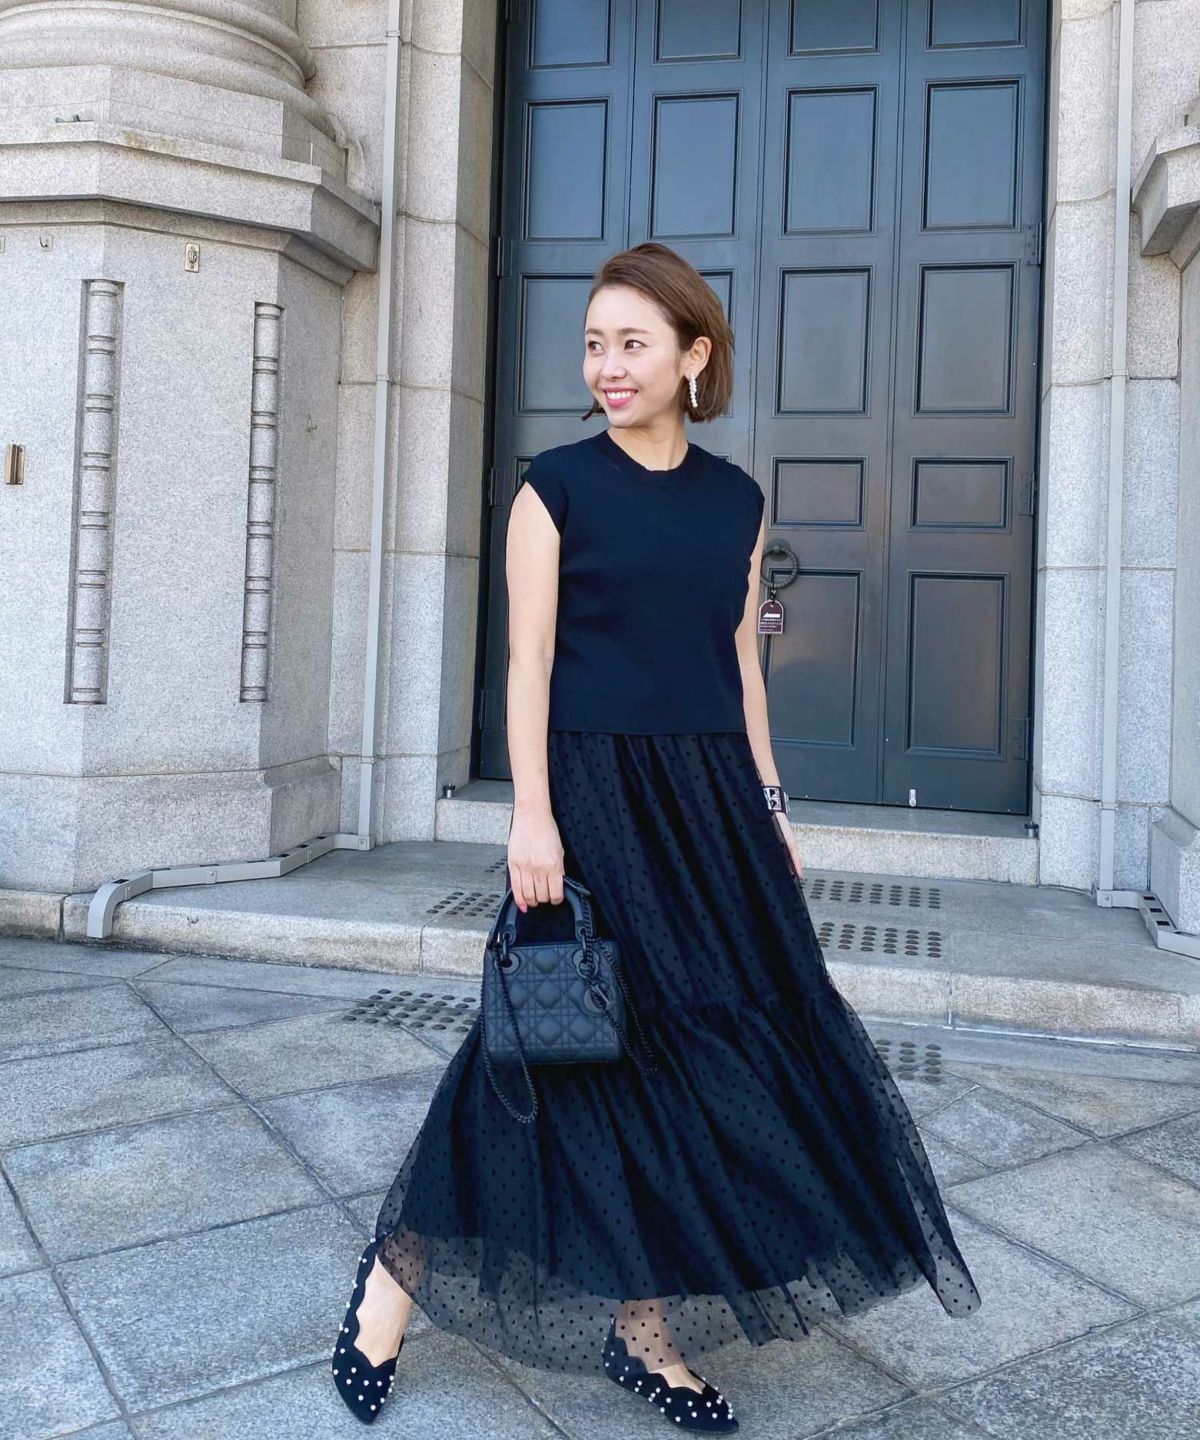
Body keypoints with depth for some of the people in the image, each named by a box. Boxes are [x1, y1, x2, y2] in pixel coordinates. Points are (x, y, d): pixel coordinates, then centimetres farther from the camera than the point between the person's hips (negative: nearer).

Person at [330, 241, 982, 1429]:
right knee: (613, 1048, -2)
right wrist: (531, 812, -15)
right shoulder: (556, 485, -2)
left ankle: (646, 1332, 24)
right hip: (593, 794, -5)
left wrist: (769, 805, 11)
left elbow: (742, 663, 14)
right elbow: (529, 659, -7)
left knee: (726, 1045, 7)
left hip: (709, 799, 5)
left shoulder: (736, 498, 11)